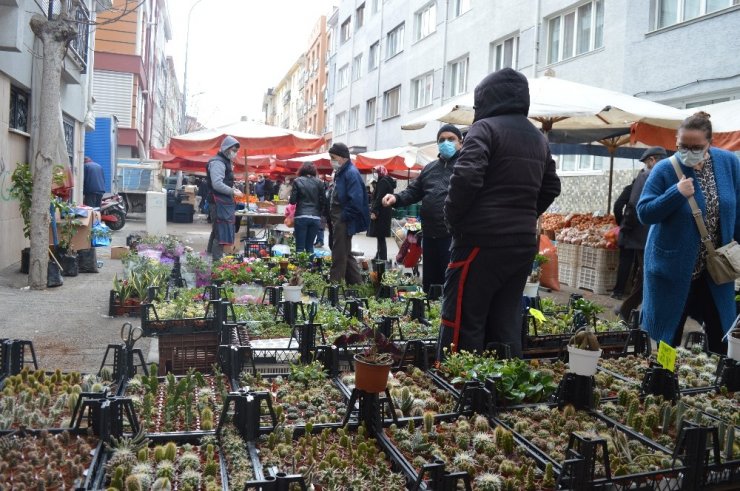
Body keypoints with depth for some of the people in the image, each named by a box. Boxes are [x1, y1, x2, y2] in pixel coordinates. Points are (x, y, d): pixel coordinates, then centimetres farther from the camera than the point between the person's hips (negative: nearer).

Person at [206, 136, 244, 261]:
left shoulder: (225, 162, 19)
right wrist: (233, 192, -18)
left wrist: (233, 189, 8)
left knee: (216, 231, 16)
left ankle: (211, 257, 24)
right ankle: (216, 260, -9)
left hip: (225, 202, 11)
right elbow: (217, 184, -24)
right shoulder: (217, 162, -14)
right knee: (221, 233, -11)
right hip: (219, 202, -11)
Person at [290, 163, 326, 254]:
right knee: (310, 246, 10)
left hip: (301, 216, -2)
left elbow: (292, 201, -2)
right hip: (315, 217, 2)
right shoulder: (319, 182, 5)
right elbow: (323, 201, 3)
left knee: (300, 247, 0)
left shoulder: (297, 181, 1)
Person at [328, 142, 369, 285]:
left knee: (339, 256, -3)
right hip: (338, 221, 10)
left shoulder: (351, 173, -16)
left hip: (344, 222, -10)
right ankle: (357, 284, 24)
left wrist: (343, 217, -19)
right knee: (346, 254, 16)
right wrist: (333, 217, 14)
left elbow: (356, 200, -25)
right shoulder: (340, 172, 15)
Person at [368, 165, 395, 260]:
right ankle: (379, 257, 20)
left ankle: (382, 259, -10)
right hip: (384, 213, 10)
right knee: (380, 237, 14)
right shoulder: (387, 181, 20)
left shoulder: (382, 182, -11)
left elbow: (379, 198, -20)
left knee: (380, 237, -9)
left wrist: (374, 211, -21)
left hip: (380, 213, -10)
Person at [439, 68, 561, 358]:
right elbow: (551, 188, 22)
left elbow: (466, 178, -19)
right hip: (524, 243, 8)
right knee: (506, 329, 13)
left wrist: (453, 220, -6)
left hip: (482, 242, -7)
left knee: (462, 327, -3)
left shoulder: (486, 128, -6)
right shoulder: (539, 138, 17)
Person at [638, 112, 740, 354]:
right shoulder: (665, 169, -11)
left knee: (720, 336, 12)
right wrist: (677, 194, -24)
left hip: (715, 269, 3)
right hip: (673, 270, -3)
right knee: (667, 339, 6)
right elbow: (644, 213, -12)